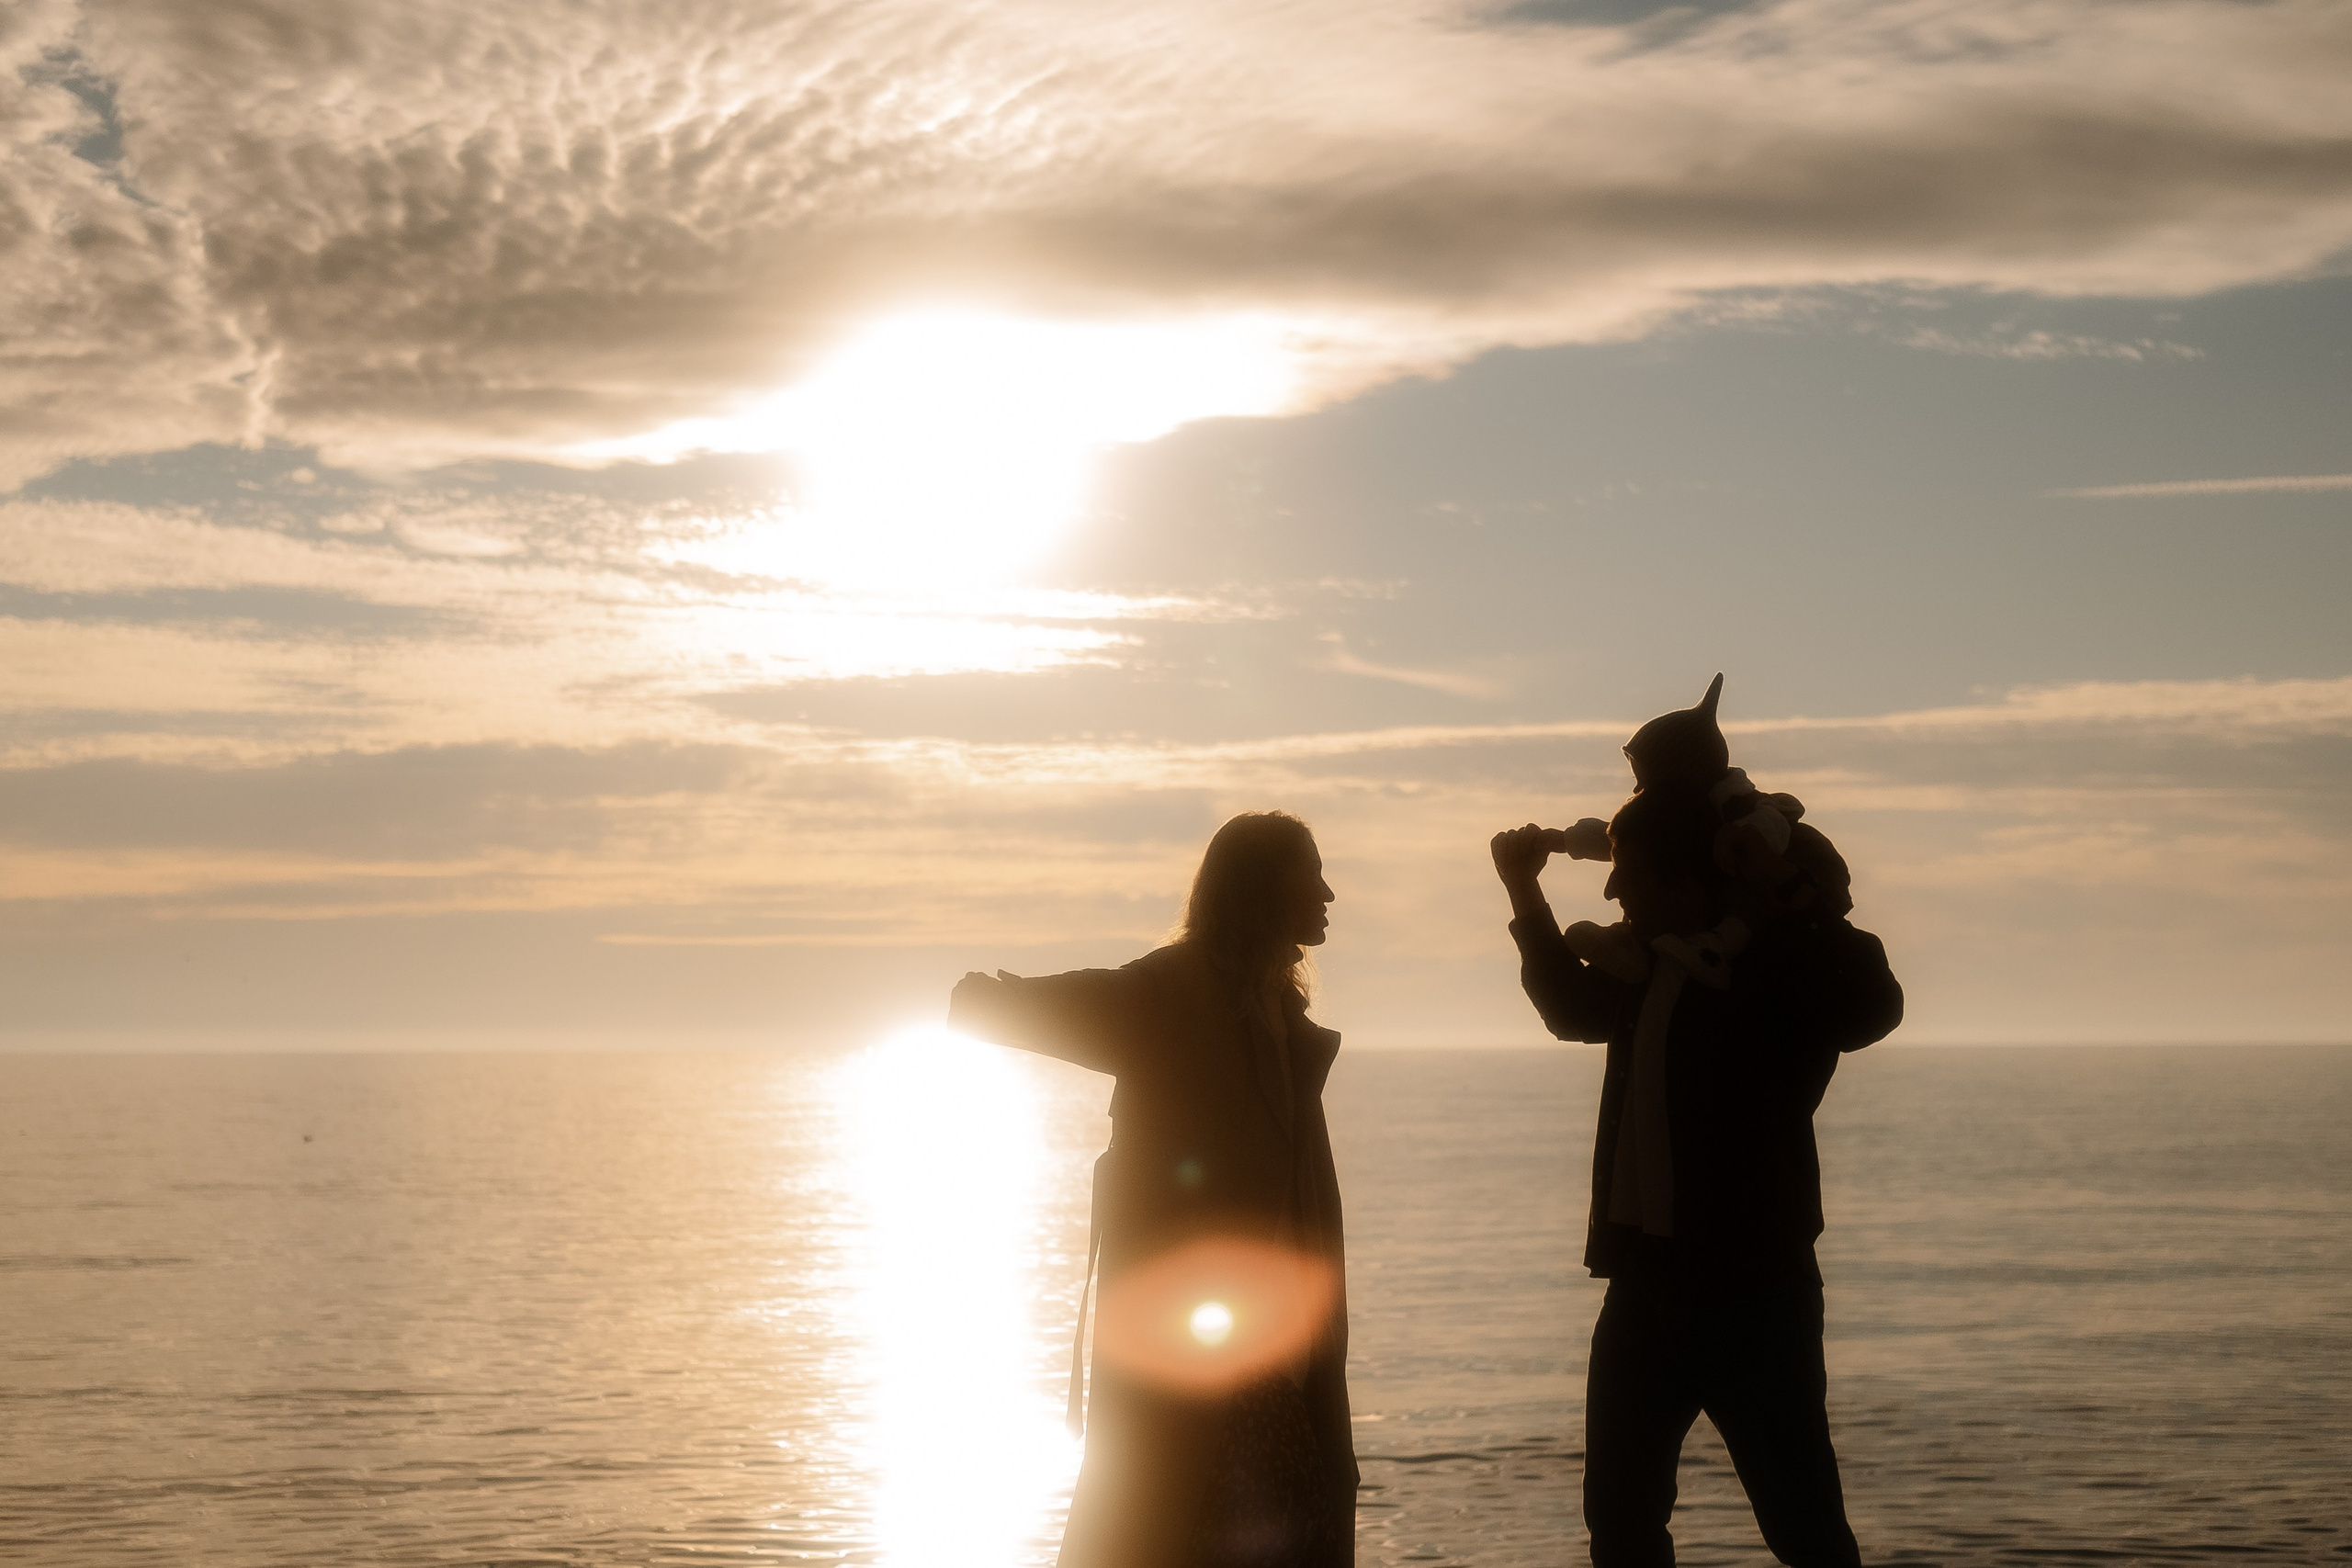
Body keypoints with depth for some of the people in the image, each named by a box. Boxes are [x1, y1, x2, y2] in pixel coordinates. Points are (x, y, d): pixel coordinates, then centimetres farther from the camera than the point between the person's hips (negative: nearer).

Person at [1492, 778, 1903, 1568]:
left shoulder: (1776, 963, -11)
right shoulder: (1650, 964, 12)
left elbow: (1872, 1006, -32)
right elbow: (1576, 1005, 33)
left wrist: (1787, 905, -25)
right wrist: (1524, 890, 22)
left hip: (1750, 1289, -8)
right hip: (1644, 1279, 8)